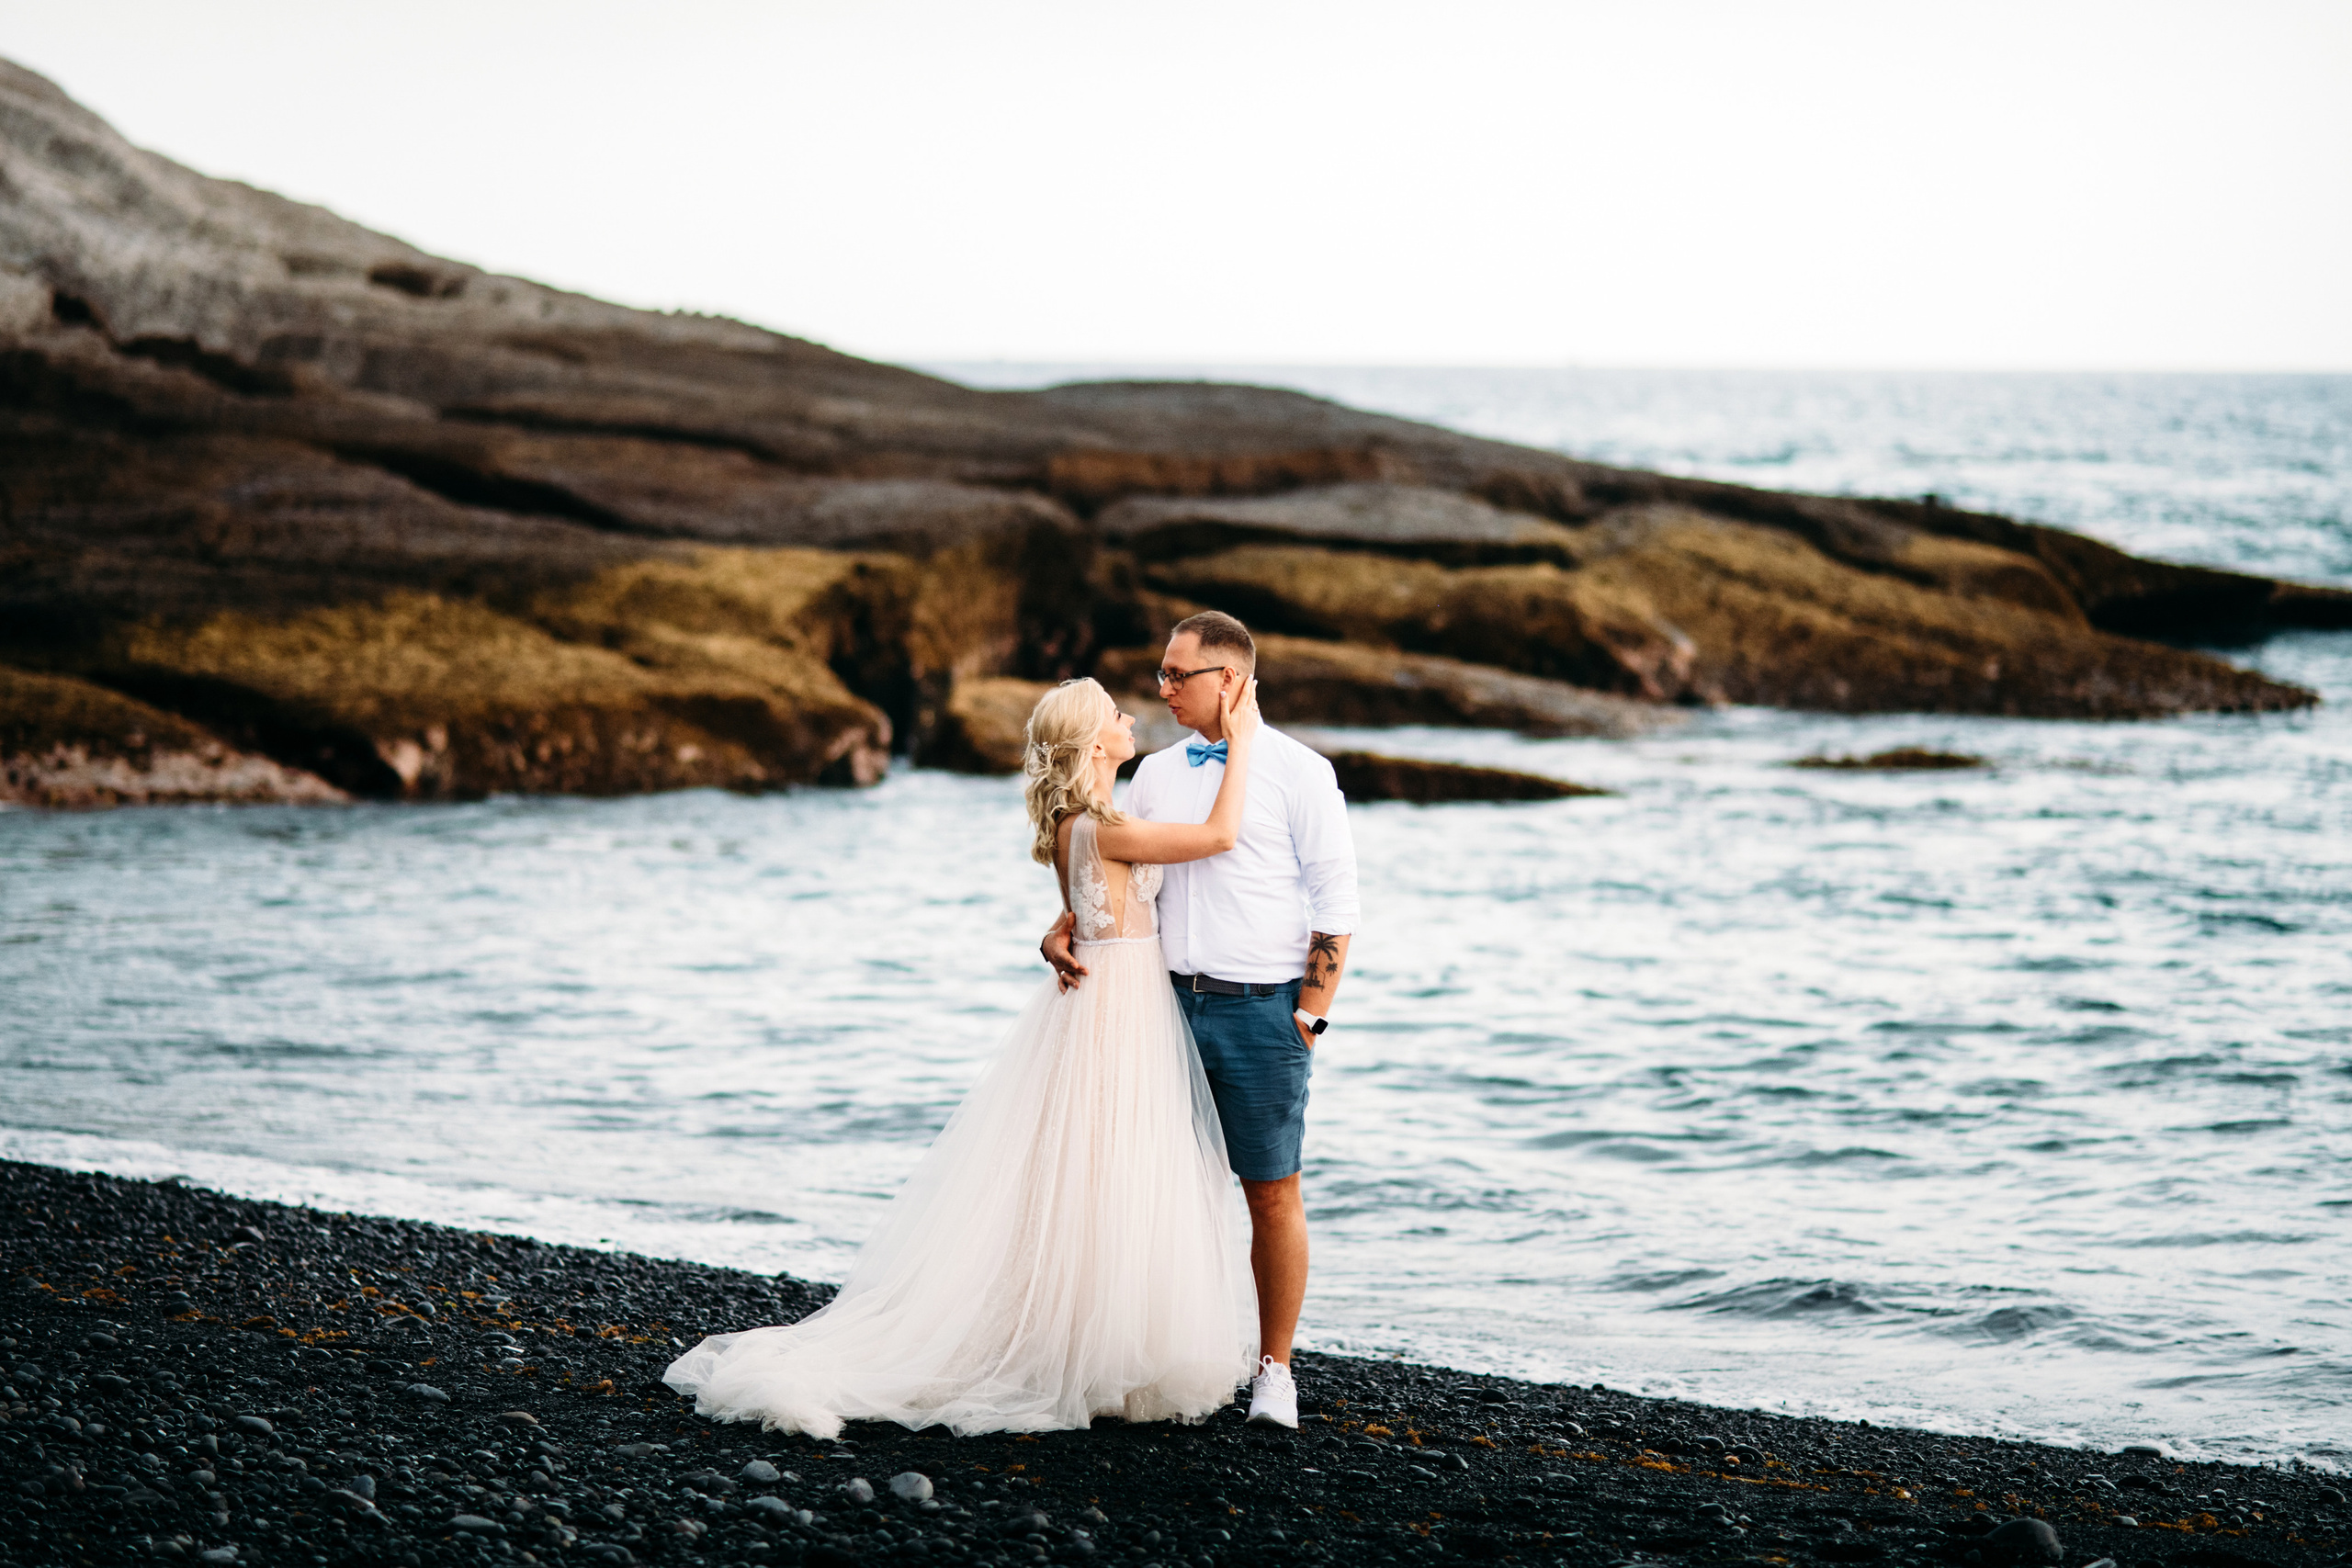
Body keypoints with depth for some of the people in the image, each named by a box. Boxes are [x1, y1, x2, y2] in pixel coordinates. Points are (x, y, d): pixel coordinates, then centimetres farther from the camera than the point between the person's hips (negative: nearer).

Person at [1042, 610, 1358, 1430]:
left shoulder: (1298, 773, -3)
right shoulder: (1156, 774, 12)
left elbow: (1336, 904, -3)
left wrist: (1310, 1018, -8)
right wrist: (1061, 935, -2)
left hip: (1263, 1009, -4)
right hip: (1173, 1001, 5)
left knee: (1272, 1194, 0)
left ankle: (1274, 1369, 10)